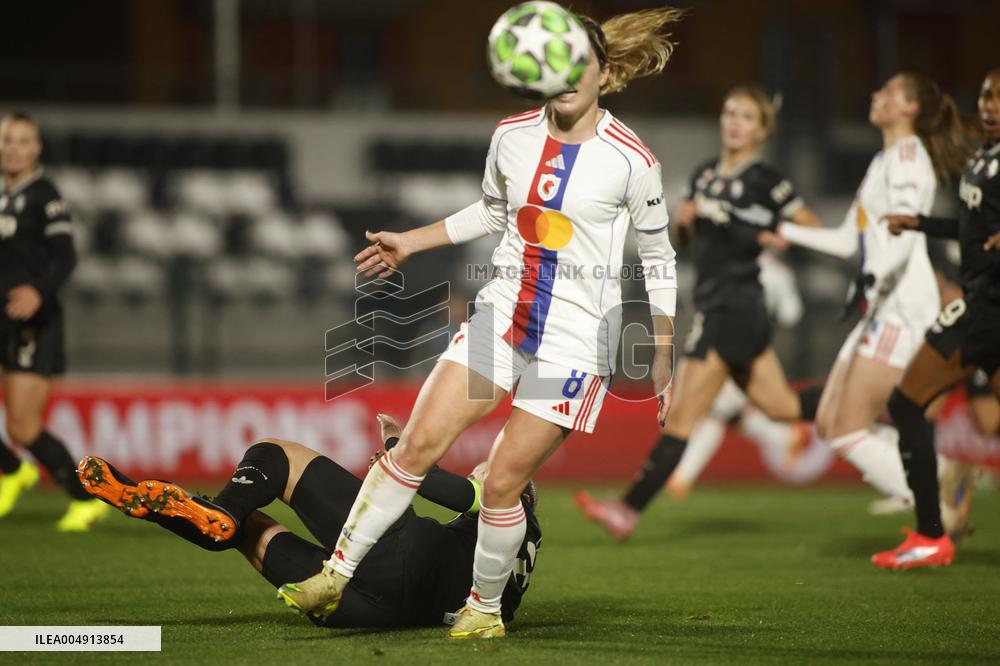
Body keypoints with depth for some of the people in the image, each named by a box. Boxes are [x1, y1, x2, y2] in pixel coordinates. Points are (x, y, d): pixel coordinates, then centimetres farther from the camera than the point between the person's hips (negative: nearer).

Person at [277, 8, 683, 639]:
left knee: (502, 483, -5)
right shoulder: (512, 135, 1)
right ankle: (337, 575, 1)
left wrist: (664, 358, 2)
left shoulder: (632, 160, -11)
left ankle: (486, 604, 18)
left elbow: (659, 259, 1)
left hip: (577, 338, -4)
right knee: (420, 442, -8)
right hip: (502, 313, 4)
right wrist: (411, 242, 19)